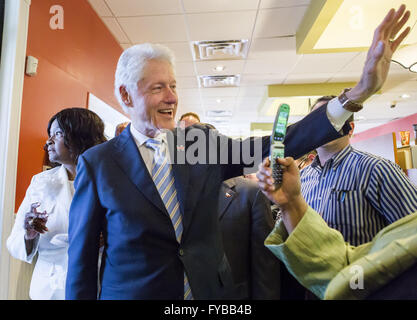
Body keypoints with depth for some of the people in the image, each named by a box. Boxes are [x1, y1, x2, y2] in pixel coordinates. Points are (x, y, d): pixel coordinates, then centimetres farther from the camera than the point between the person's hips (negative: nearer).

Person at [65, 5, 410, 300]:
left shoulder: (203, 140, -5)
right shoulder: (97, 163, -10)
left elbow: (273, 147, -15)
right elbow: (82, 259, -5)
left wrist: (359, 92, -20)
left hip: (211, 292, 3)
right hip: (132, 291, -1)